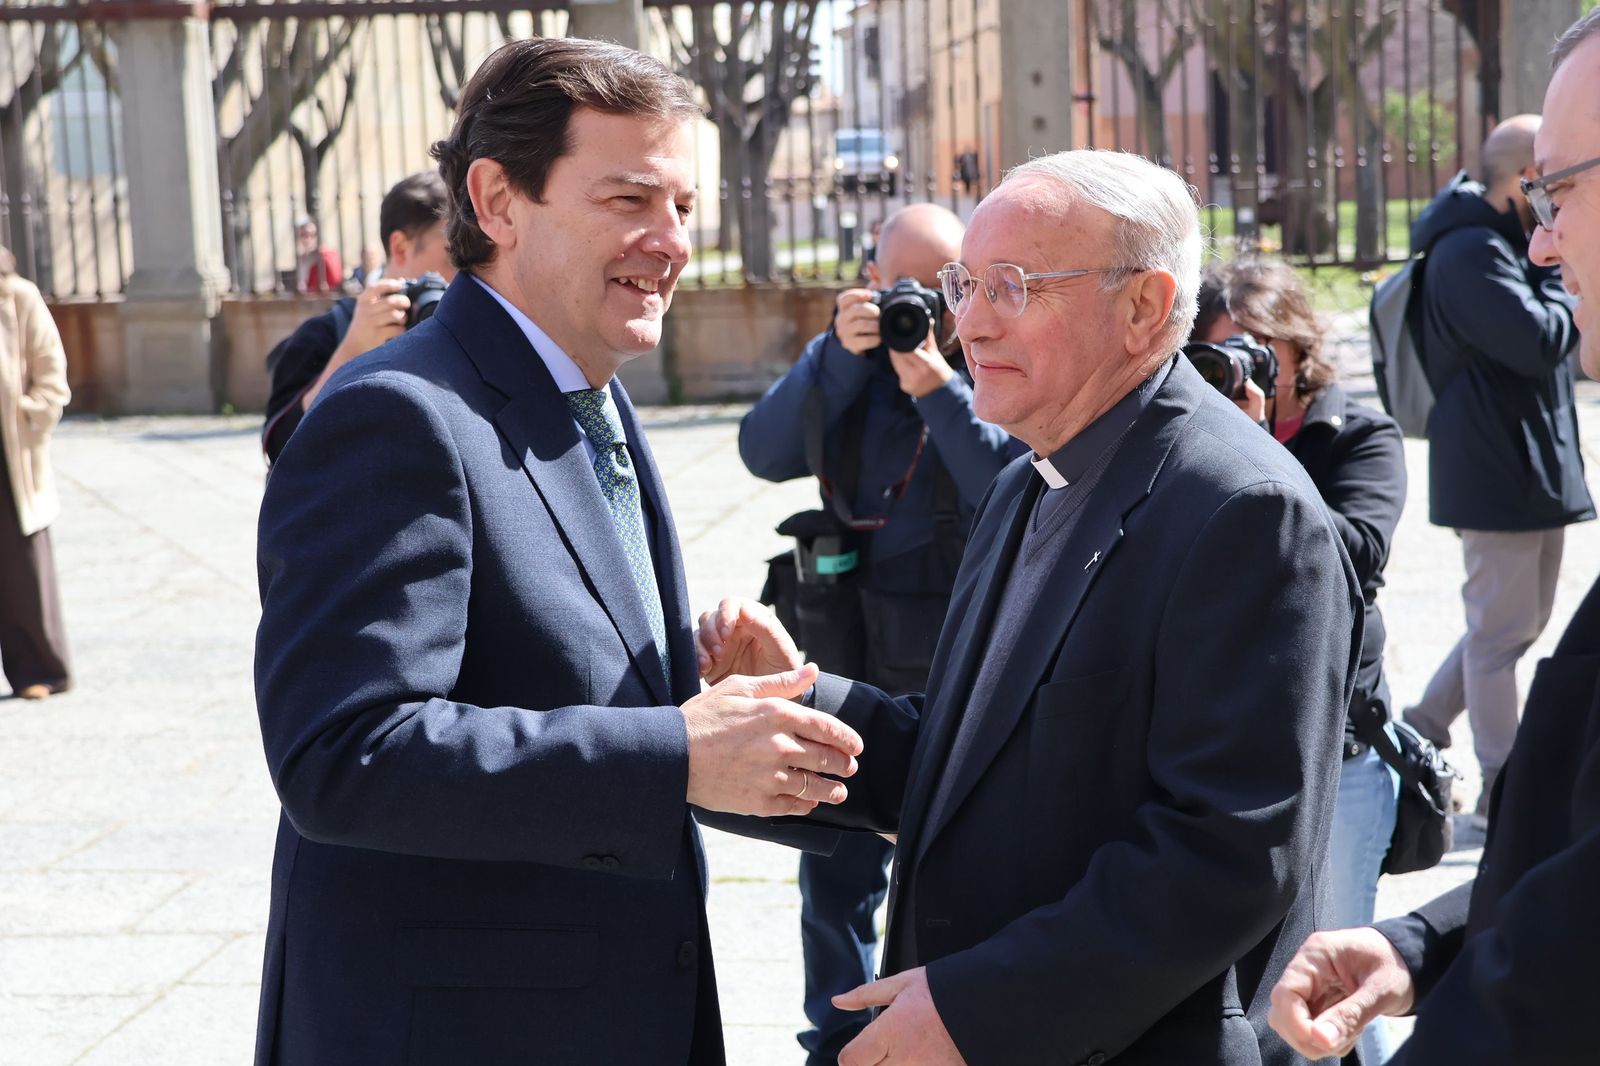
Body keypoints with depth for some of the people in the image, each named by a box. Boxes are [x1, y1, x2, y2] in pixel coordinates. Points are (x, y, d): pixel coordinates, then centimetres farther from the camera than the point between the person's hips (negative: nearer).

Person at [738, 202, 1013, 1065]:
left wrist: (938, 386, -23)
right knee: (837, 872, 13)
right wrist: (841, 353, -17)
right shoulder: (844, 359, 7)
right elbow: (765, 453, -8)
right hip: (848, 655, 4)